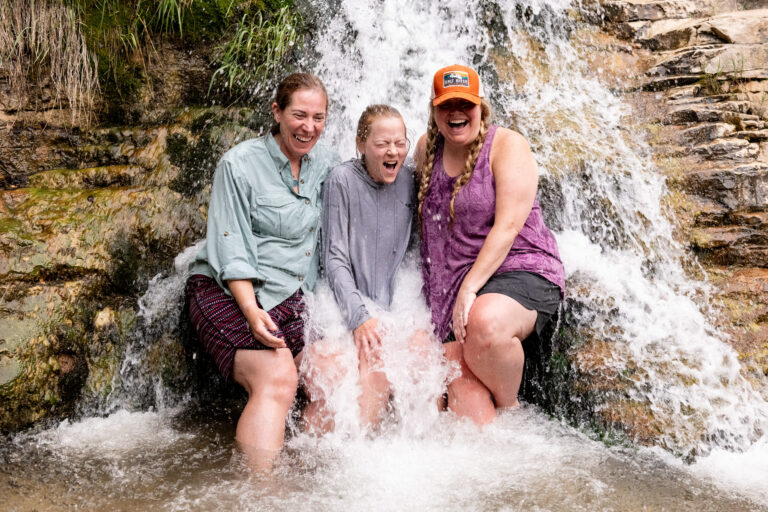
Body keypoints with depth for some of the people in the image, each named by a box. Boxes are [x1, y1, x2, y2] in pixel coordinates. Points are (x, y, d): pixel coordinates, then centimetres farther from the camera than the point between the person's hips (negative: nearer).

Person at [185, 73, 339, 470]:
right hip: (226, 292, -6)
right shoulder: (239, 164, -8)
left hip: (290, 298, 6)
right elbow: (231, 248, -12)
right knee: (277, 379, -27)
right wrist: (252, 311, -24)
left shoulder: (326, 163, 9)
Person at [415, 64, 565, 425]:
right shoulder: (427, 148, 10)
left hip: (521, 271, -4)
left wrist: (469, 288, -22)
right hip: (453, 285, 5)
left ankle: (511, 408, -8)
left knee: (485, 324, -35)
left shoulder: (507, 145, -6)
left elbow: (507, 226, -15)